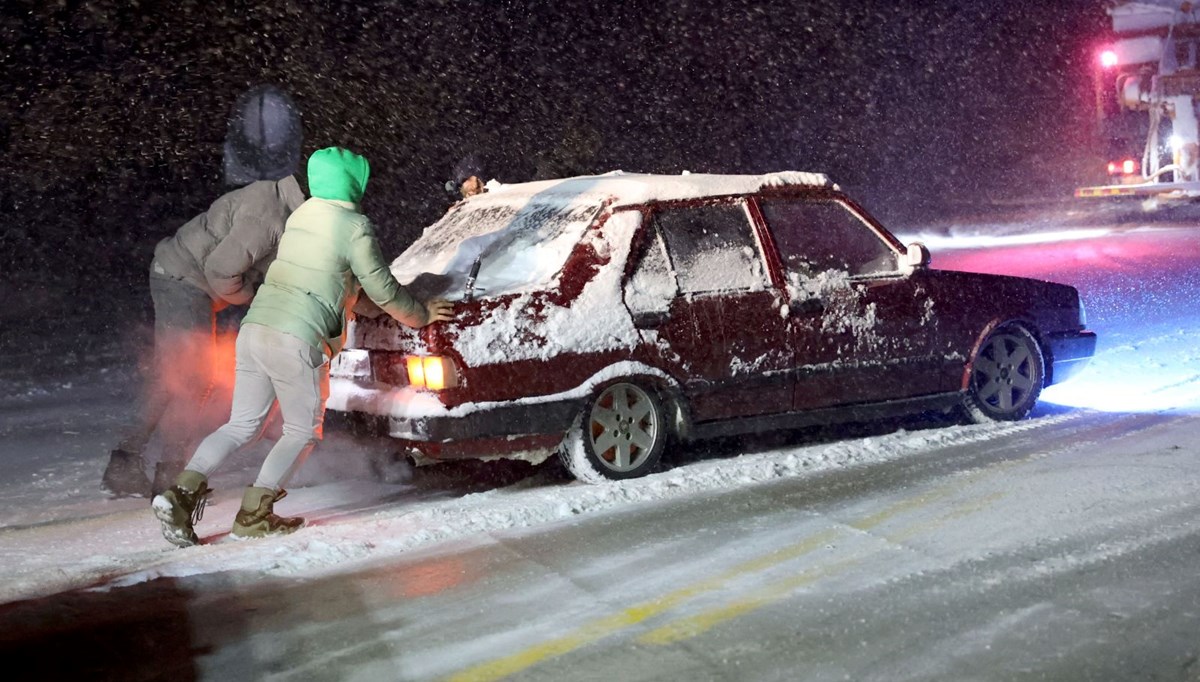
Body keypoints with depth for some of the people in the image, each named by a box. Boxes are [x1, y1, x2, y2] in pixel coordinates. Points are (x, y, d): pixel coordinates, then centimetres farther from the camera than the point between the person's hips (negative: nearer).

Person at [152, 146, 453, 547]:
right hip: (297, 339, -7)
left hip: (254, 329, 7)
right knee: (303, 432, 8)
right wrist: (420, 315, 16)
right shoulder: (354, 227, -4)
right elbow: (381, 290, 0)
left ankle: (183, 492, -2)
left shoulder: (299, 217, 18)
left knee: (242, 424, 13)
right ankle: (254, 514, 0)